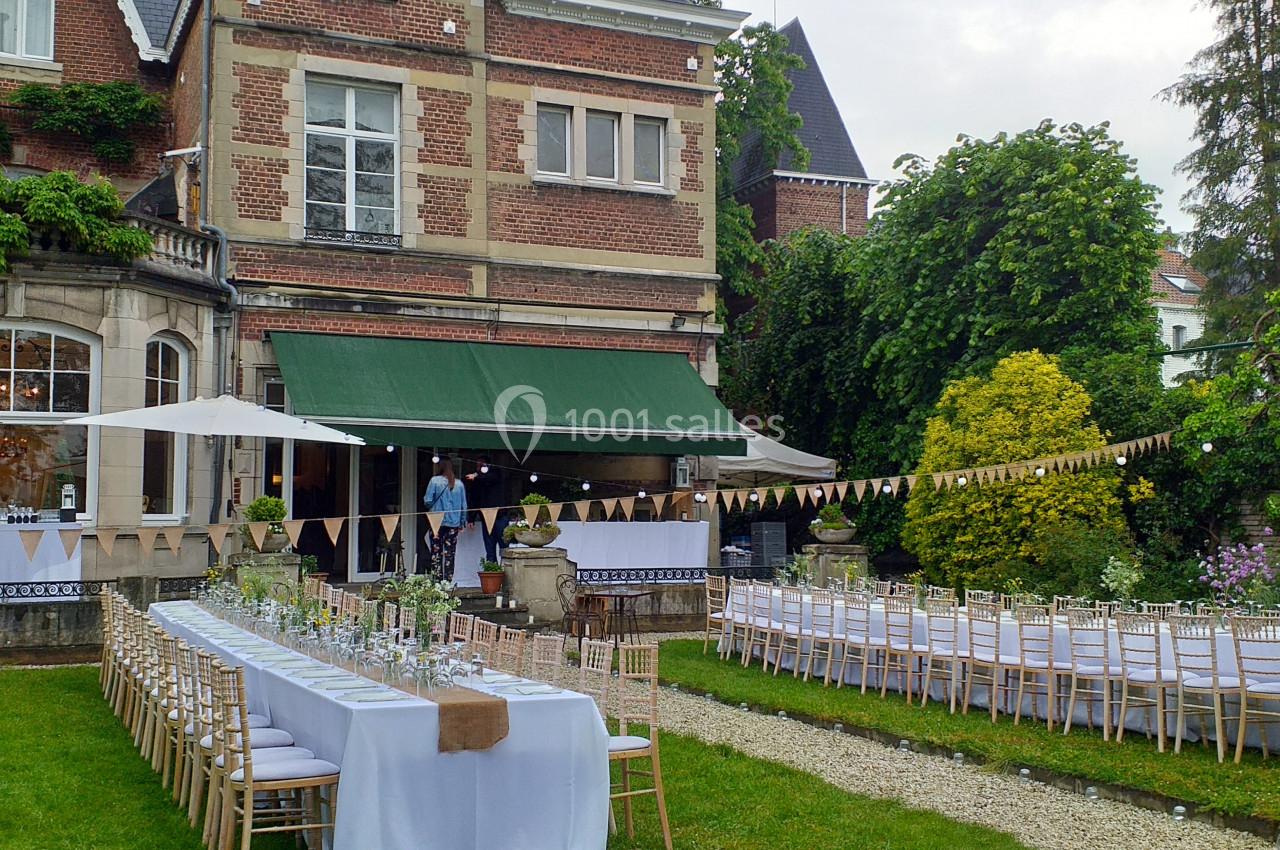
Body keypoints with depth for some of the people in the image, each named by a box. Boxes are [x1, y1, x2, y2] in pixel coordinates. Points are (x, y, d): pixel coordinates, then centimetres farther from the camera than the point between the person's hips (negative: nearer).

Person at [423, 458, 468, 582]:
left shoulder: (435, 481, -7)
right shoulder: (459, 484, 2)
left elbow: (427, 501, -8)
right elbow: (464, 505, 7)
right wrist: (462, 523, 16)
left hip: (437, 522, -2)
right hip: (454, 523, 2)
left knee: (436, 553, 3)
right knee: (450, 554, 7)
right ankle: (448, 580, 6)